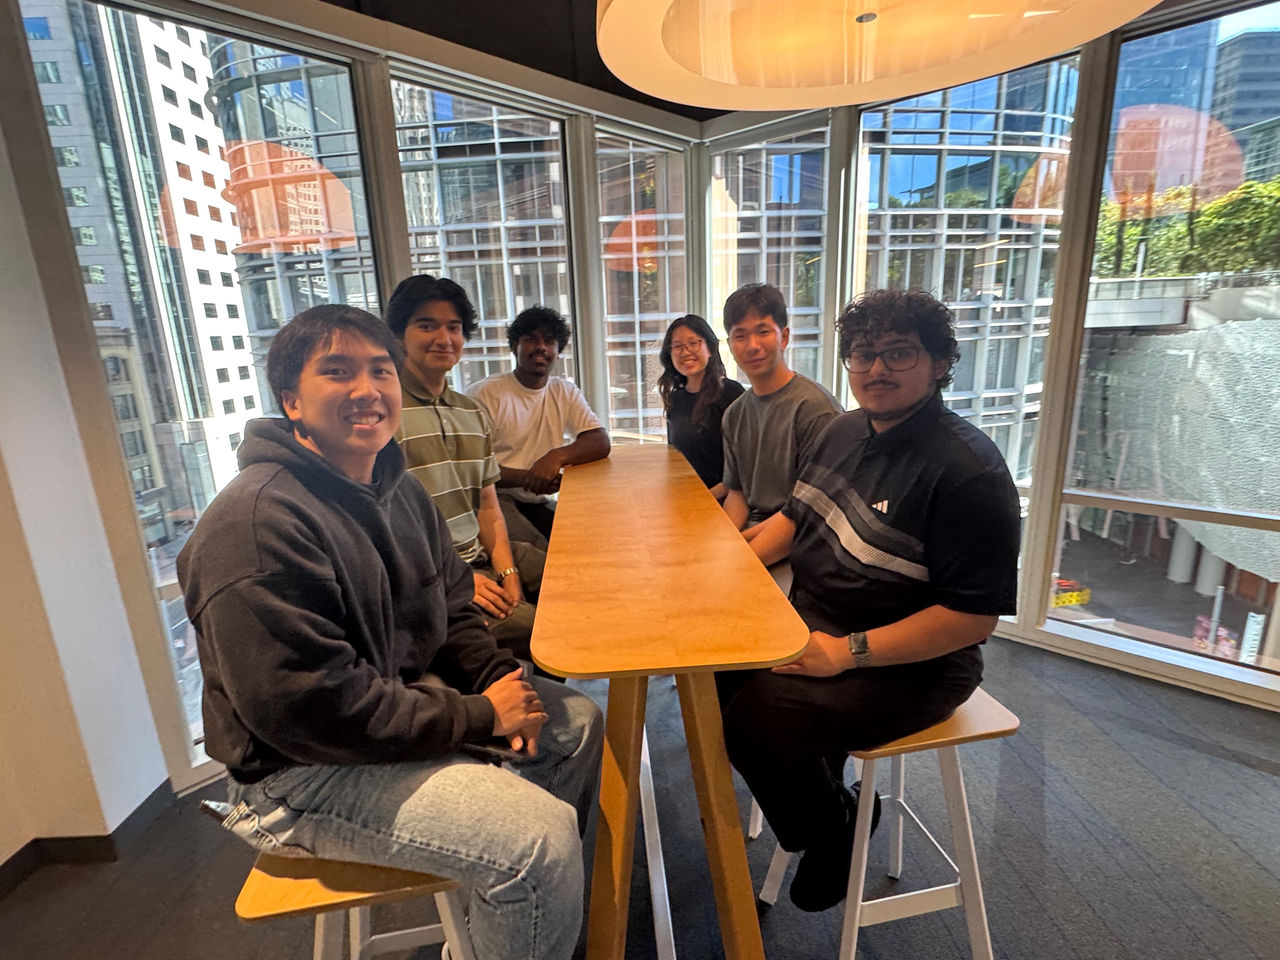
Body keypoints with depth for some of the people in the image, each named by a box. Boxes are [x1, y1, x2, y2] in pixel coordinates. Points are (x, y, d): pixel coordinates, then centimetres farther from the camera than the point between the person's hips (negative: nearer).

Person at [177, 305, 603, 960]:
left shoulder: (398, 489, 5)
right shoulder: (254, 523, -24)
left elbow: (450, 612, 11)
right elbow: (309, 707, -28)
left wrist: (494, 677, -8)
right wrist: (480, 716, -22)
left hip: (405, 697, 9)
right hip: (300, 772, -9)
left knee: (575, 721, 12)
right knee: (537, 838, -24)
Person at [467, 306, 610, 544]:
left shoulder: (566, 392, 11)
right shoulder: (484, 394, -5)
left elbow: (601, 442, -2)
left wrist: (557, 456, -21)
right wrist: (525, 477, -24)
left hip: (540, 503, 5)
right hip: (495, 498, -5)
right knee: (539, 552, -29)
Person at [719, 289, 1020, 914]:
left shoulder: (968, 469, -20)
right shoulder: (845, 431, 7)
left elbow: (974, 616, -21)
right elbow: (795, 516, 17)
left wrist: (848, 651, -24)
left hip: (911, 666, -8)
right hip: (811, 624, 8)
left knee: (760, 716, -25)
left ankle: (832, 832, 10)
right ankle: (824, 793, 19)